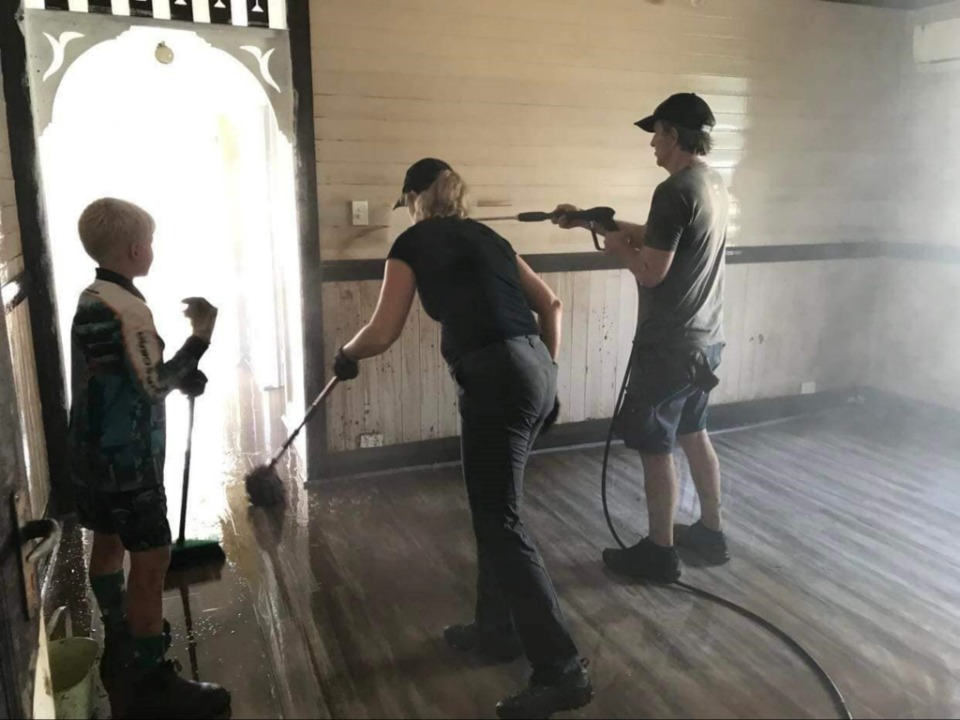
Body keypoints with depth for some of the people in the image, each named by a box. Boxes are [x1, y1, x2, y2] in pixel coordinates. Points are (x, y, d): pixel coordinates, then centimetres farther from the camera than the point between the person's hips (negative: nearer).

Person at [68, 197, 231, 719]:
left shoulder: (93, 299, 9)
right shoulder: (123, 308, -23)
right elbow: (154, 385, -22)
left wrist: (186, 376, 7)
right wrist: (201, 336, -17)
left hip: (96, 451, 11)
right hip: (125, 457, -11)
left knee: (108, 541, 22)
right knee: (151, 559, -5)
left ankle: (120, 644, 41)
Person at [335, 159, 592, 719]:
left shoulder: (414, 242, 4)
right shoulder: (486, 237, 23)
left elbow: (383, 334, 3)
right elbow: (550, 304, 21)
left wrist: (347, 354, 24)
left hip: (496, 381, -8)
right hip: (535, 373, 8)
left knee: (502, 523, -2)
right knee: (493, 508, 20)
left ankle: (563, 670, 2)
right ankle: (497, 630, 34)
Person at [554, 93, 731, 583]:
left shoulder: (674, 191, -20)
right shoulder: (713, 185, 11)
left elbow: (652, 271, -22)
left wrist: (619, 247, -3)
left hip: (670, 344, -9)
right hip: (705, 338, 10)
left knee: (654, 447, 2)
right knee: (693, 434, 20)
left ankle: (659, 552, 14)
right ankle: (711, 531, 33)